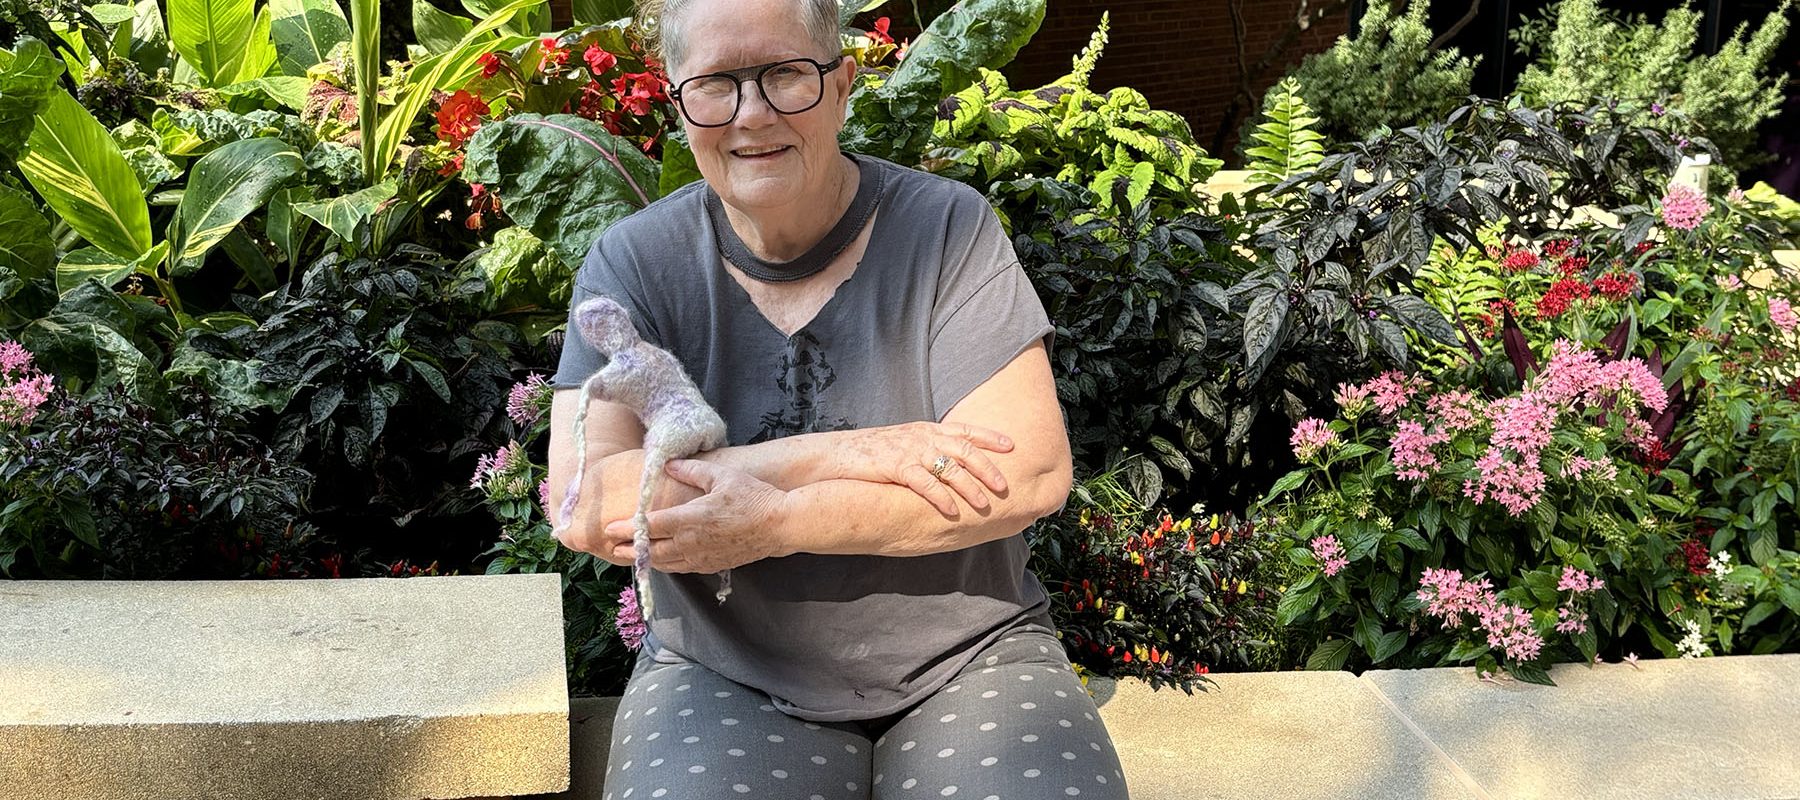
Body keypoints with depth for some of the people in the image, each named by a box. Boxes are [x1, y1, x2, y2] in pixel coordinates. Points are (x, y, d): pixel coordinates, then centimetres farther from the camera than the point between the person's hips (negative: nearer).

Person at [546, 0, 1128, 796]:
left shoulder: (946, 227, -4)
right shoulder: (635, 261, -2)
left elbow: (1031, 474, -14)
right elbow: (582, 504, -14)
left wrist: (771, 524, -20)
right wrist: (849, 454, -19)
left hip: (965, 663, 0)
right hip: (728, 680, 0)